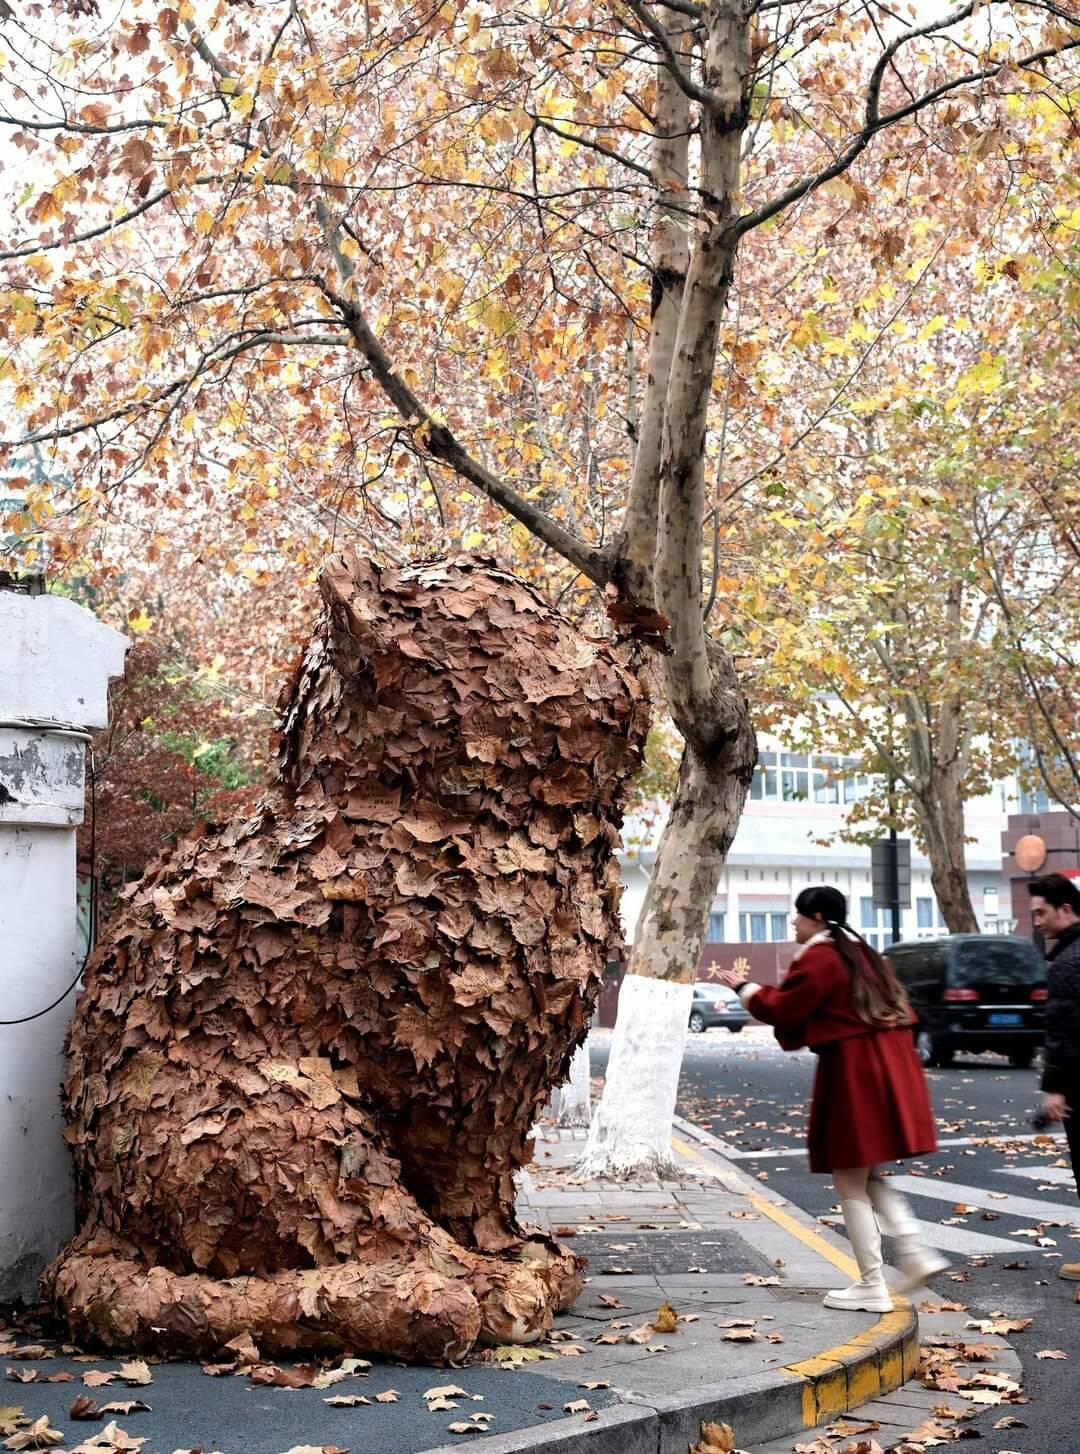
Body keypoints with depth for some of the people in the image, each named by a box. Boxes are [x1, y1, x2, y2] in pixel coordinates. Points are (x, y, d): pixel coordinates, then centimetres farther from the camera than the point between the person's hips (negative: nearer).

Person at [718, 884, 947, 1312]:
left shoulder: (817, 958, -11)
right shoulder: (861, 952, 17)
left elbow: (782, 1008, -7)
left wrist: (745, 988, 9)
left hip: (852, 1072, -9)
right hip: (887, 1067, 9)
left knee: (850, 1184, 1)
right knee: (868, 1177, 20)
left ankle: (871, 1286, 4)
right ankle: (915, 1253, 7)